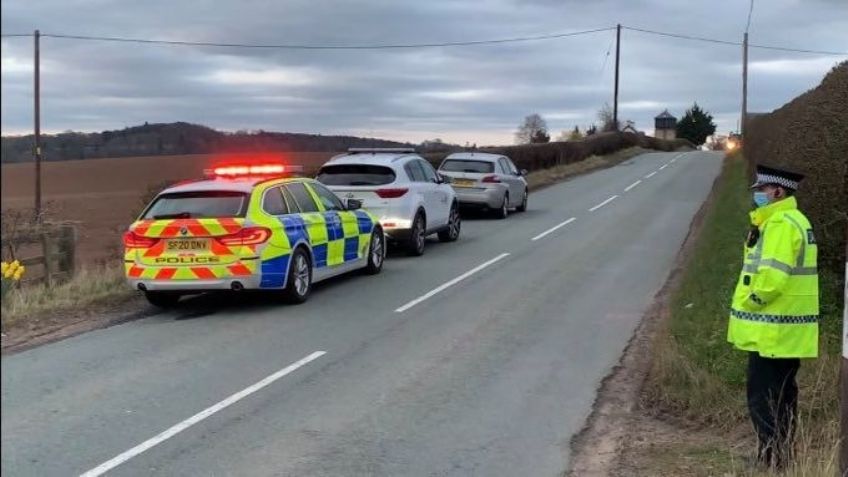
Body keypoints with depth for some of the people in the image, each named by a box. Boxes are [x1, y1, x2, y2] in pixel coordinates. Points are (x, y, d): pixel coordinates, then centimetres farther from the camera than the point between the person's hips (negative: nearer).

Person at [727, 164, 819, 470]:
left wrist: (752, 299, -13)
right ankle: (781, 460, 25)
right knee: (781, 398, 17)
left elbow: (772, 276, -26)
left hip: (773, 333, -11)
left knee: (764, 401, -6)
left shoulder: (781, 225, -19)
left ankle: (771, 463, -2)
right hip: (786, 334, 11)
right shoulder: (792, 221, 16)